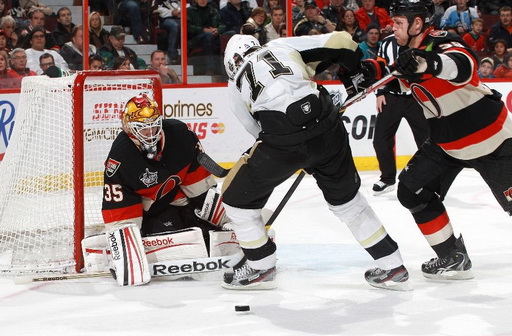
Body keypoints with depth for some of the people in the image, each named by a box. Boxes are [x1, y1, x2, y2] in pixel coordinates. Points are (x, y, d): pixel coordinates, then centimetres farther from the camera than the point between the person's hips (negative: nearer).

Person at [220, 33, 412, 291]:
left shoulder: (236, 85, 22)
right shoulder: (283, 46, 22)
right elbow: (340, 42, 14)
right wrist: (354, 74, 33)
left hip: (283, 143, -3)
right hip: (327, 127, 3)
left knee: (238, 196, 19)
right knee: (346, 197, 25)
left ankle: (260, 268, 28)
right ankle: (392, 267, 30)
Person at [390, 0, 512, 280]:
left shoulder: (441, 42, -25)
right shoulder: (408, 52, 1)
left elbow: (463, 68, -48)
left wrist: (429, 62, -65)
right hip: (446, 139, 8)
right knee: (412, 190, 0)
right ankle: (453, 257, 9)